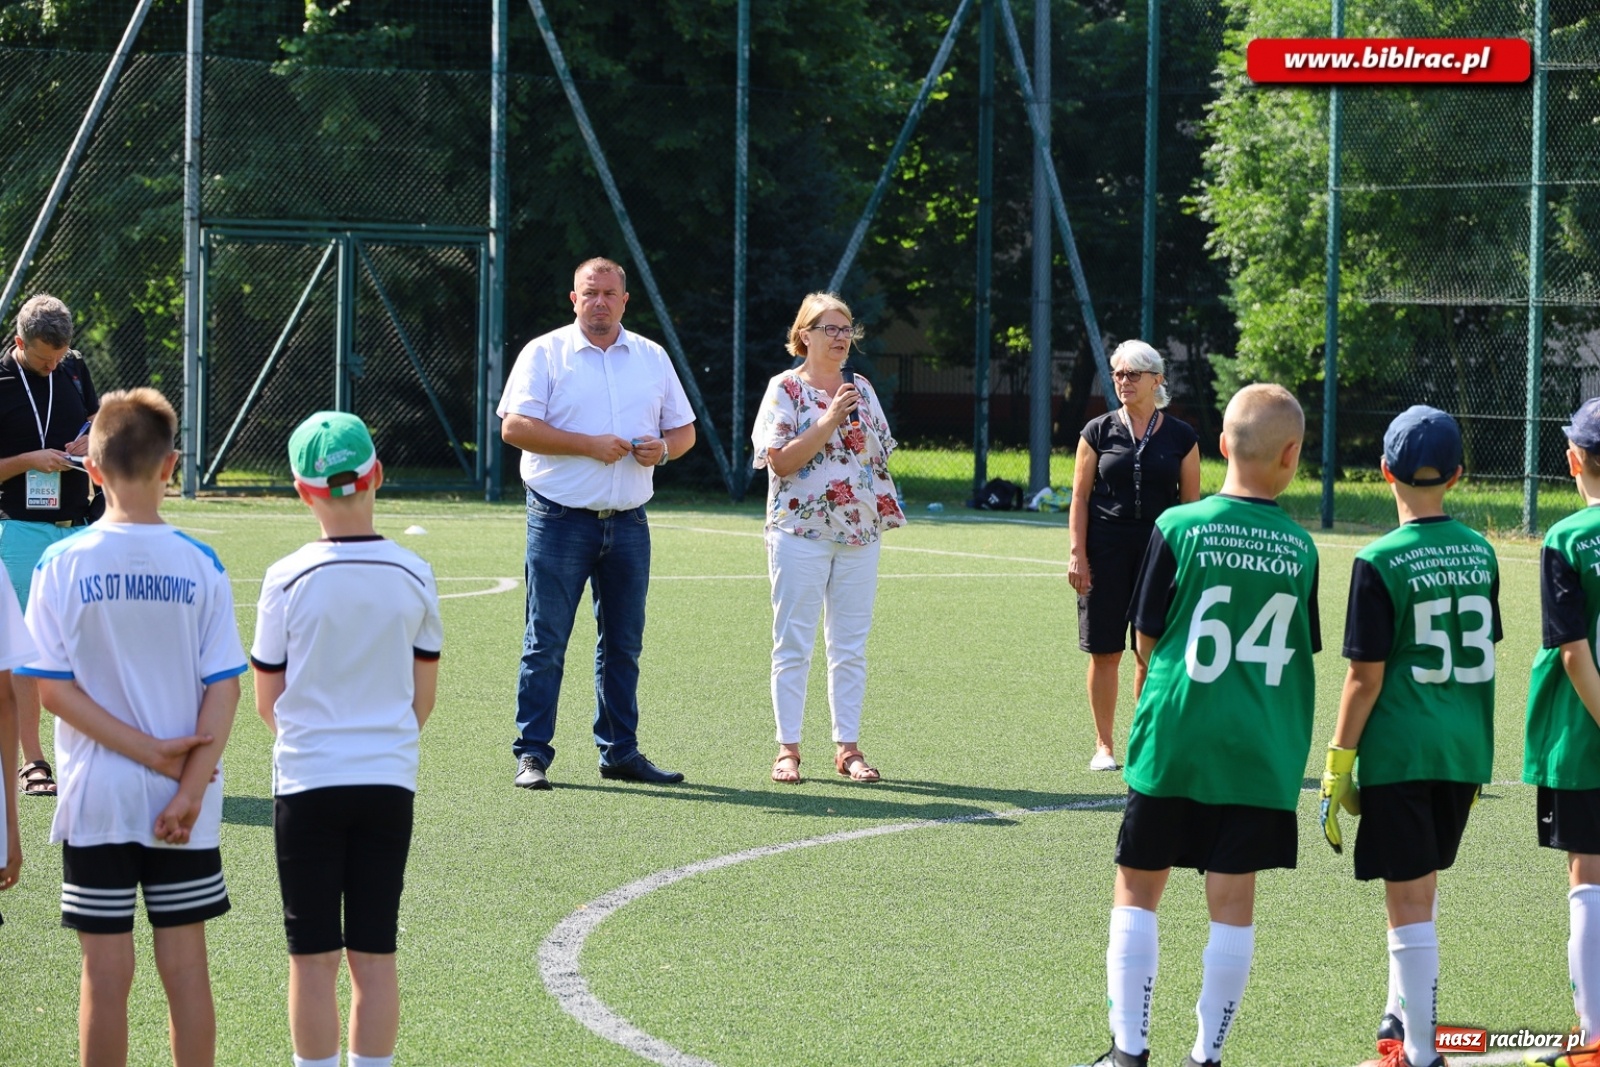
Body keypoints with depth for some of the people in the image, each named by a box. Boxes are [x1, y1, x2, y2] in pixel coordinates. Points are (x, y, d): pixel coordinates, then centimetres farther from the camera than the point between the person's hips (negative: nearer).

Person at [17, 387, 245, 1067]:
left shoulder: (62, 565, -8)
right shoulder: (200, 566, -6)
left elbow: (53, 689, -9)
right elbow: (224, 690, -8)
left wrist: (149, 751, -9)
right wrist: (188, 787, -8)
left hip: (96, 799, -1)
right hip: (184, 804, 1)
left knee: (107, 971, 4)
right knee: (185, 965, 8)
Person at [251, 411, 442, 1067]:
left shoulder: (288, 581, -10)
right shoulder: (414, 578, -2)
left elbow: (267, 701, -1)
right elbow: (423, 698, 7)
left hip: (307, 783, -2)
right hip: (390, 780, 2)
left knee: (313, 958, 4)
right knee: (375, 956, 7)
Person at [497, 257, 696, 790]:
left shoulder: (652, 358, 13)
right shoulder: (545, 353, -1)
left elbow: (684, 430, 18)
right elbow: (514, 426, -11)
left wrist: (663, 447, -6)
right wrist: (589, 445, -15)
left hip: (628, 522, 4)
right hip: (560, 520, -4)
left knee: (624, 643, 9)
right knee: (545, 643, -4)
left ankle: (620, 751, 17)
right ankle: (532, 754, -1)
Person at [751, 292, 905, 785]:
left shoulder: (862, 389, 13)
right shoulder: (785, 389, -3)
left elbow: (880, 454, 19)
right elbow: (779, 461, -13)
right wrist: (830, 421, -18)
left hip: (859, 534, 5)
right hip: (801, 533, -5)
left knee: (851, 646, 6)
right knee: (793, 643, -1)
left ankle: (848, 746, 10)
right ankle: (788, 748, 2)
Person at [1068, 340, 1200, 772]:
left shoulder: (1181, 437, 4)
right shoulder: (1099, 432, 4)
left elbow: (1191, 503, 6)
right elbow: (1080, 497, 3)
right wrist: (1078, 554, -5)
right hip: (1106, 551, 0)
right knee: (1105, 651, 2)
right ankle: (1104, 745, 11)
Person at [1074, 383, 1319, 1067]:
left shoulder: (1179, 528, -7)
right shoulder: (1301, 548, -1)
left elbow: (1147, 639, 0)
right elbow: (1301, 653, 8)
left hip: (1173, 739, -1)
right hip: (1260, 752, 1)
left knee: (1138, 888, 9)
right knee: (1233, 902, 6)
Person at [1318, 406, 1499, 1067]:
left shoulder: (1381, 563, -12)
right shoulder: (1479, 553, 5)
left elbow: (1365, 678, -12)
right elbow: (1482, 660, 12)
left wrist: (1337, 766, -5)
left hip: (1399, 752, -6)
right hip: (1465, 751, 6)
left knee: (1409, 902, -2)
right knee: (1420, 890, 21)